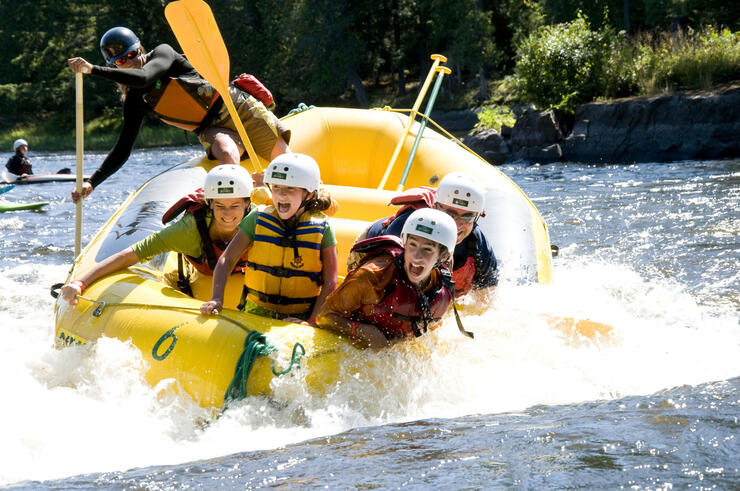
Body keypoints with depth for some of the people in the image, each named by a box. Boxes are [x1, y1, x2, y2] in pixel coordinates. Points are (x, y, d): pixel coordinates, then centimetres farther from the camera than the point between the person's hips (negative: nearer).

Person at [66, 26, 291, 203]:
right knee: (227, 155, -35)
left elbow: (143, 78, -29)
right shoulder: (136, 101, 1)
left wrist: (92, 69, -28)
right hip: (211, 130, 2)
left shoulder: (162, 52, -9)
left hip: (238, 107, -2)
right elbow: (123, 150, 1)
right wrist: (91, 182, -11)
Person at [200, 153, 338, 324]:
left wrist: (311, 322, -13)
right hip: (256, 314, 1)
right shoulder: (258, 219, 4)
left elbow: (330, 282, -2)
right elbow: (226, 259, 5)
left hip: (300, 319, -1)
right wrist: (216, 299, -9)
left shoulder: (321, 229, -1)